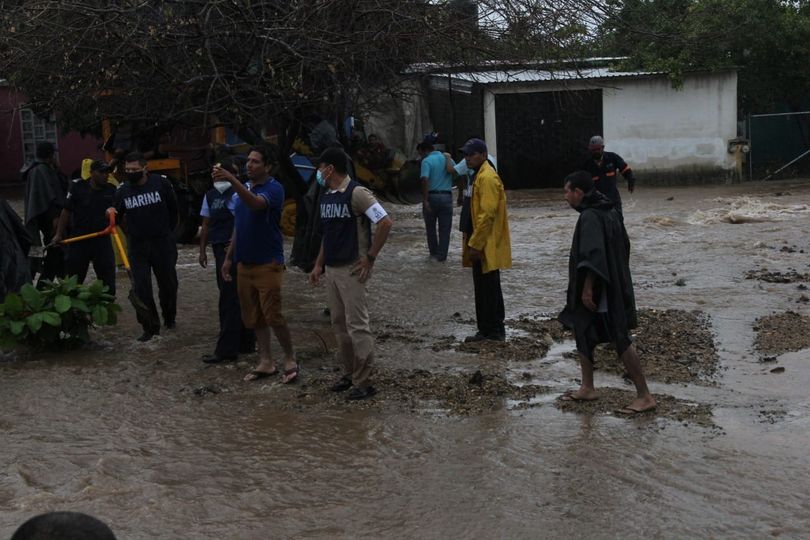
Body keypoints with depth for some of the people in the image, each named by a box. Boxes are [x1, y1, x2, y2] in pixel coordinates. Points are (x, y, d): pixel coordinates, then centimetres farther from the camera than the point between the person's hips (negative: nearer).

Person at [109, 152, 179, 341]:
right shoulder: (123, 190, -1)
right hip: (137, 246, 1)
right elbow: (118, 216, 11)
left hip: (163, 242, -1)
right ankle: (150, 327, 2)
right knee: (141, 288, -7)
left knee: (168, 283, 13)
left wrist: (168, 232, 8)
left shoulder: (161, 183, -7)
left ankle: (169, 317, 37)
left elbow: (173, 208, 5)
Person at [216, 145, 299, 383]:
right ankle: (265, 362, 18)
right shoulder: (243, 188, 12)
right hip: (244, 263, 7)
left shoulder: (274, 189, -11)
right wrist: (229, 257, 16)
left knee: (273, 316, -8)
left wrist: (231, 179, -45)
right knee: (252, 317, 9)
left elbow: (256, 203, -34)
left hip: (267, 263, -7)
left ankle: (290, 361, 7)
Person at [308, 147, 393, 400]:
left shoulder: (356, 193, -14)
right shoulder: (326, 196, 12)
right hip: (331, 269, 8)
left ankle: (364, 382, 0)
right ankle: (350, 373, 23)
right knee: (339, 324, 13)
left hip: (352, 269, -8)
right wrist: (318, 265, 17)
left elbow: (385, 222, -18)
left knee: (357, 325, -6)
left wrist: (370, 257, -15)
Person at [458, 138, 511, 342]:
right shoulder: (478, 176, 15)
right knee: (482, 288, 14)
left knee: (489, 288, -3)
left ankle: (493, 331, 4)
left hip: (487, 246, -10)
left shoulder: (487, 178, -17)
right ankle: (486, 330, 20)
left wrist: (475, 245, -21)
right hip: (480, 244, 10)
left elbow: (487, 214, -23)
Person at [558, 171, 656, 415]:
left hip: (600, 292, -10)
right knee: (583, 332, 17)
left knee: (620, 339, -6)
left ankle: (644, 396, -3)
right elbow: (624, 246, 18)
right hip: (613, 285, 10)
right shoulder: (609, 211, 10)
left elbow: (593, 255, -27)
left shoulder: (590, 216, -19)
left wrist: (587, 288, -25)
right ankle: (587, 388, 24)